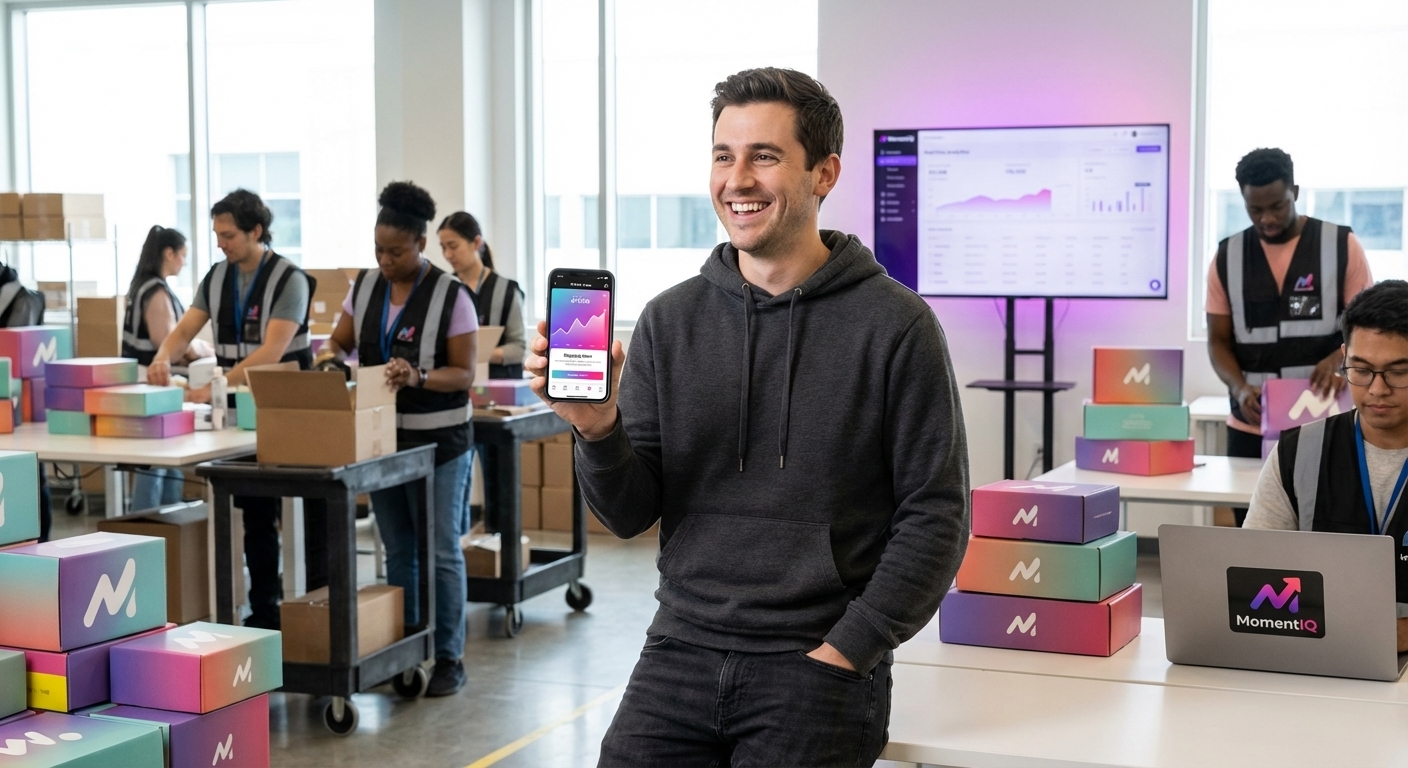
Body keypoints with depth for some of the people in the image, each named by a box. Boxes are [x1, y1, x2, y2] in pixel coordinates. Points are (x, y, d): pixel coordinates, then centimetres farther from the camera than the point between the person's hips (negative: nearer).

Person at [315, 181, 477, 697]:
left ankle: (449, 658, 8)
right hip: (382, 438, 5)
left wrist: (419, 376, -28)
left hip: (437, 441, -5)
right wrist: (329, 354, -10)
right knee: (397, 551, 12)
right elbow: (340, 343, 13)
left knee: (441, 552, 0)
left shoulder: (451, 296, -11)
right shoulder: (365, 286, 5)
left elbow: (464, 373, -11)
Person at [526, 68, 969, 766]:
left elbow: (935, 515, -4)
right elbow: (631, 513, 4)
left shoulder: (894, 325, -5)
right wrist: (597, 429, -15)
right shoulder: (670, 320, 6)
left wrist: (843, 652, -10)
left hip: (818, 663, -3)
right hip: (680, 654, 3)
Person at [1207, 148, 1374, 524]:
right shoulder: (1227, 257, 7)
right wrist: (1240, 388, -12)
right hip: (1251, 429, 2)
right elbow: (1219, 340, 7)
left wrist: (1340, 358, -20)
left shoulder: (1342, 246, 0)